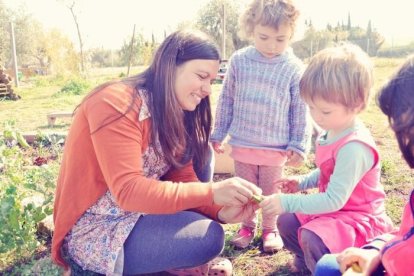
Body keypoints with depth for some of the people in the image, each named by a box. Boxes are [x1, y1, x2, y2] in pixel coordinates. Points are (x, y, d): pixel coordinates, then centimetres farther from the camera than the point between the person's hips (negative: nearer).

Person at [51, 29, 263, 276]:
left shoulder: (176, 113, 3)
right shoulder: (117, 103, -22)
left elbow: (183, 177, 0)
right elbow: (128, 191, -30)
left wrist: (221, 210, -18)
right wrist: (211, 192, -34)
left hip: (139, 212, 9)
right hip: (93, 231, -9)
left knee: (201, 153, 0)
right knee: (208, 237, -24)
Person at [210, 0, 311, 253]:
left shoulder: (294, 69, -9)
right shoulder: (239, 61, -5)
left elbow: (301, 111, -3)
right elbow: (226, 100, 4)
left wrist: (299, 145, -3)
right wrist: (218, 134, 7)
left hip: (276, 148, -2)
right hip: (242, 144, 2)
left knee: (271, 192, 14)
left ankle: (270, 229, 34)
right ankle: (247, 226, 36)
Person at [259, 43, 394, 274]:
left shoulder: (354, 148, -31)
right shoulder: (332, 132, -1)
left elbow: (334, 199, -31)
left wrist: (288, 202, -32)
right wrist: (303, 182, 3)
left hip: (359, 218, -9)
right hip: (333, 209, 9)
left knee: (312, 237, -30)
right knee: (287, 221, 8)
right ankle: (308, 259, 31)